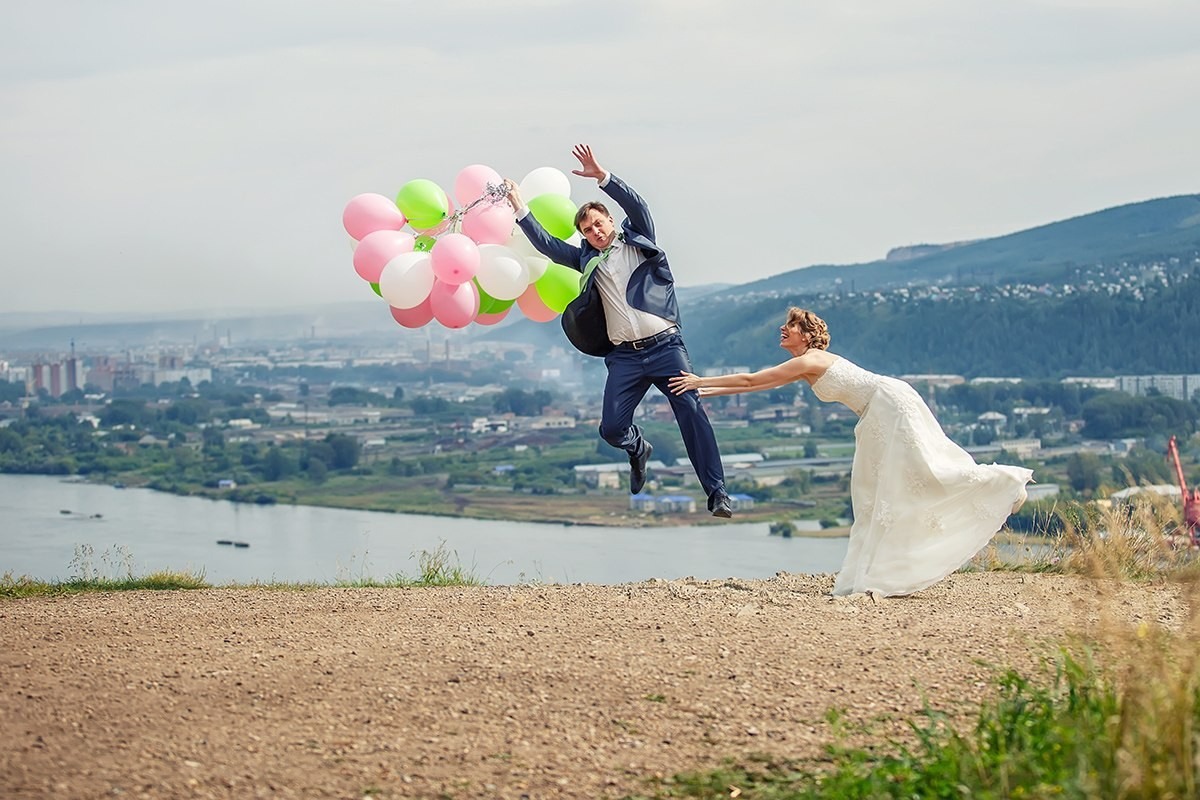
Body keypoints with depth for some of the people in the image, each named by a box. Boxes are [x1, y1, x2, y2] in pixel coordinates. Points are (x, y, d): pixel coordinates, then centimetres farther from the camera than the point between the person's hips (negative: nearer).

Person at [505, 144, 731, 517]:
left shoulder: (637, 239, 11)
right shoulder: (587, 259, 18)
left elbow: (636, 206, -5)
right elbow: (547, 245, 15)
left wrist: (603, 177, -15)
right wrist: (520, 209, 10)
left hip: (664, 345, -3)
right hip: (624, 356, 3)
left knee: (691, 410, -14)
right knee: (611, 427, -7)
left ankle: (717, 493, -13)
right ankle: (638, 450, 29)